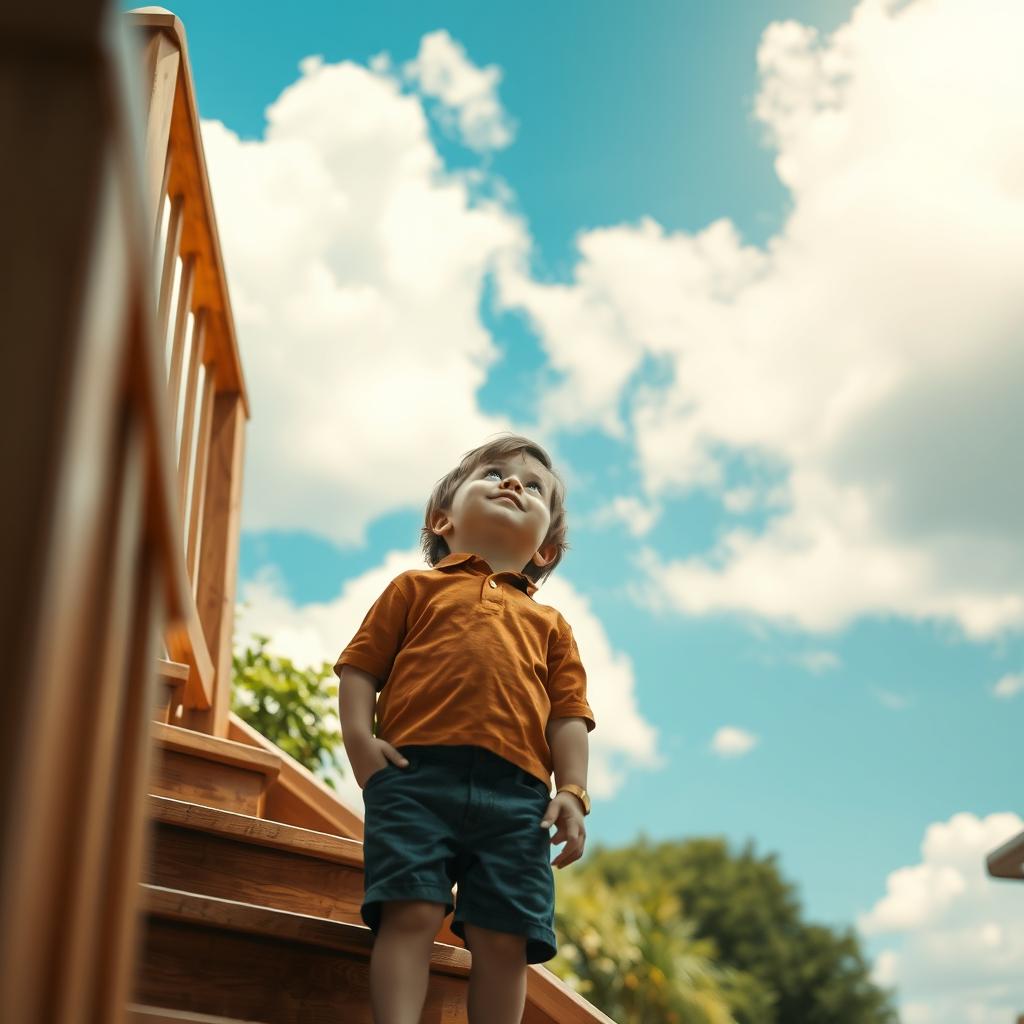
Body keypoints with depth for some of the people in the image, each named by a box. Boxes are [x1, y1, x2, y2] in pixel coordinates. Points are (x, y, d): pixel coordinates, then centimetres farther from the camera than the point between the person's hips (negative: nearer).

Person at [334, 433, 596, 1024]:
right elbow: (361, 665, 14)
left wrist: (572, 792, 3)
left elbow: (568, 714, 17)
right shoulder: (416, 588, 23)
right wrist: (359, 737, -3)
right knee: (411, 910, -16)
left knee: (504, 936, -4)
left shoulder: (550, 625, 28)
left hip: (515, 792, 2)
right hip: (417, 773, -2)